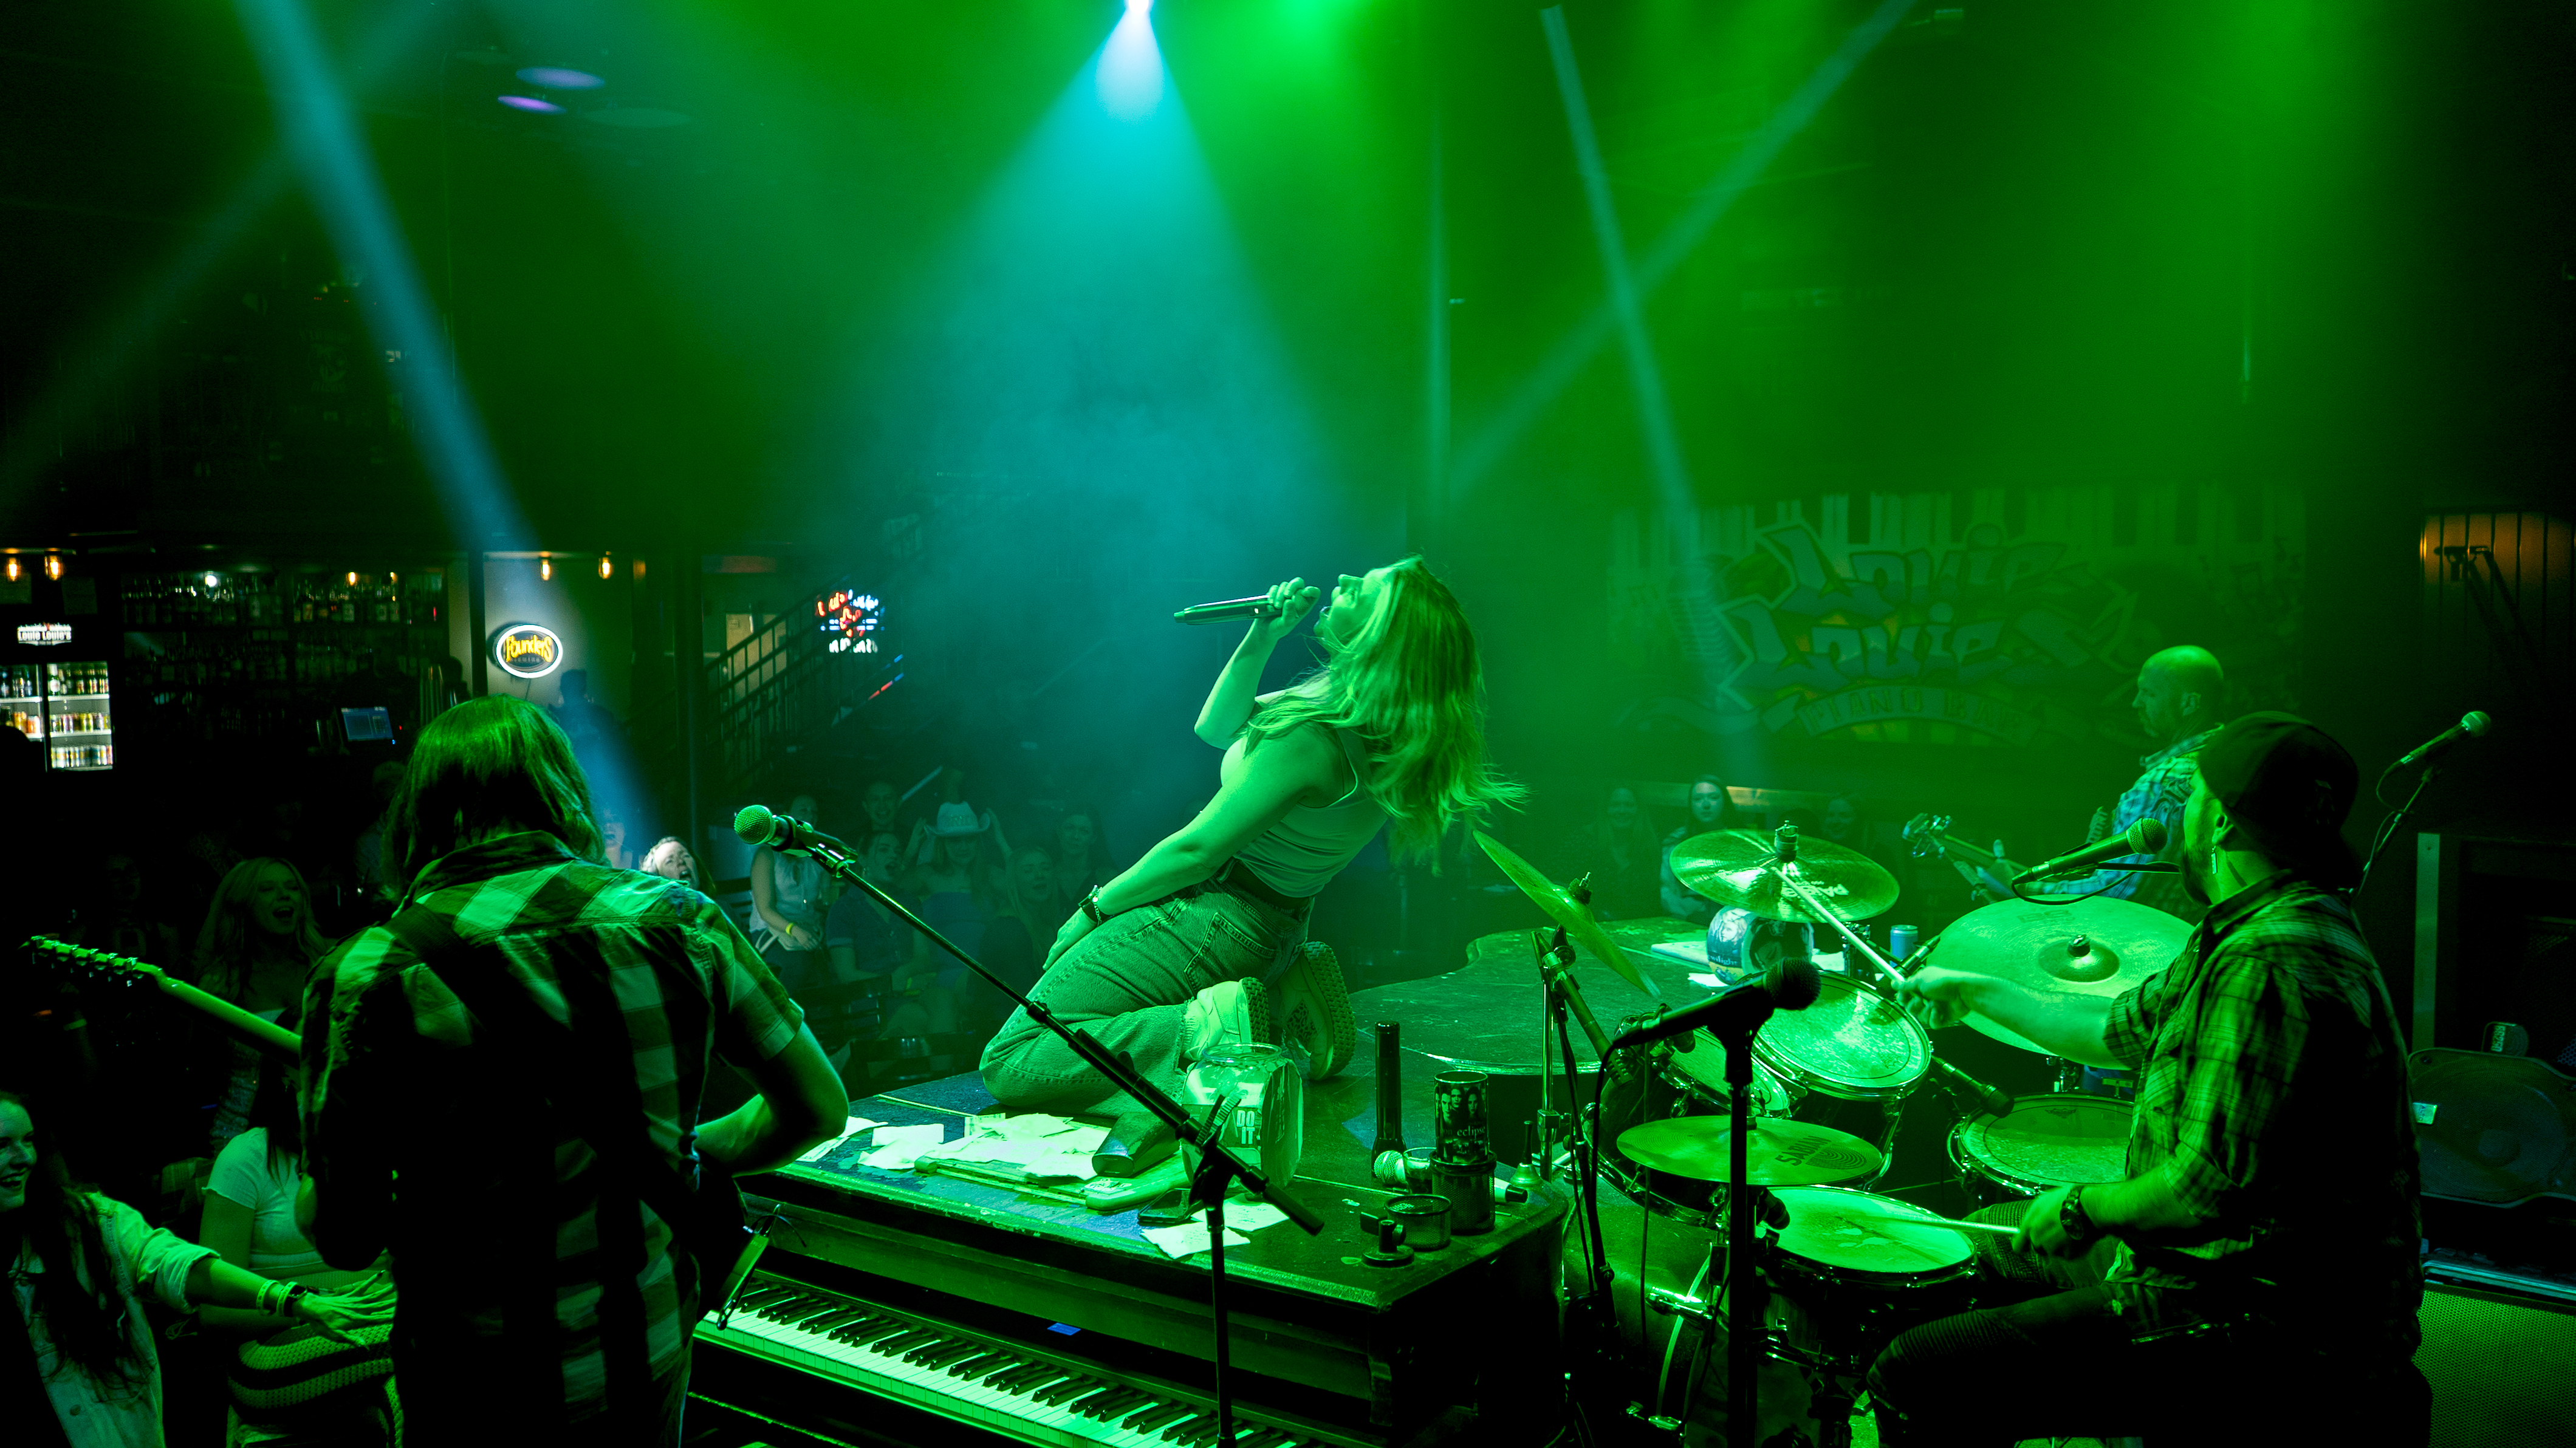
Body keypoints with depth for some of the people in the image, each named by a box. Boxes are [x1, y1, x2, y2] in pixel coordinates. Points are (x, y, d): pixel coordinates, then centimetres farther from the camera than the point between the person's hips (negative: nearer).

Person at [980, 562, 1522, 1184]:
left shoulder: (1313, 737, -27)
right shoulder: (1369, 720, 1)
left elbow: (1197, 849, -20)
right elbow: (1215, 727, 14)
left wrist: (1094, 910, -7)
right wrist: (1262, 636, -1)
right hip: (1274, 929, 9)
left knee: (1008, 1061, -10)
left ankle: (1201, 1031, -19)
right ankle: (1283, 997, 13)